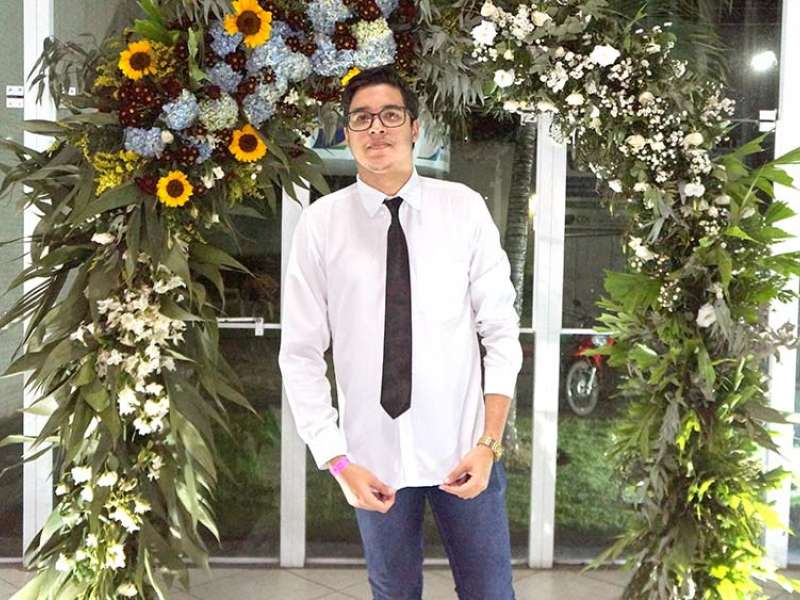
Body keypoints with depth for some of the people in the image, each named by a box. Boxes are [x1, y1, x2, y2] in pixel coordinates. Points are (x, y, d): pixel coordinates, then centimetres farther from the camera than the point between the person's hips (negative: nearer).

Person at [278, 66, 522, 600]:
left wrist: (489, 442, -9)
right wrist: (337, 460, -7)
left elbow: (502, 331, -3)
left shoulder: (465, 208, -4)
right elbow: (301, 354, -4)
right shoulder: (320, 224, -5)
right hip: (373, 455, 0)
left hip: (464, 449, 0)